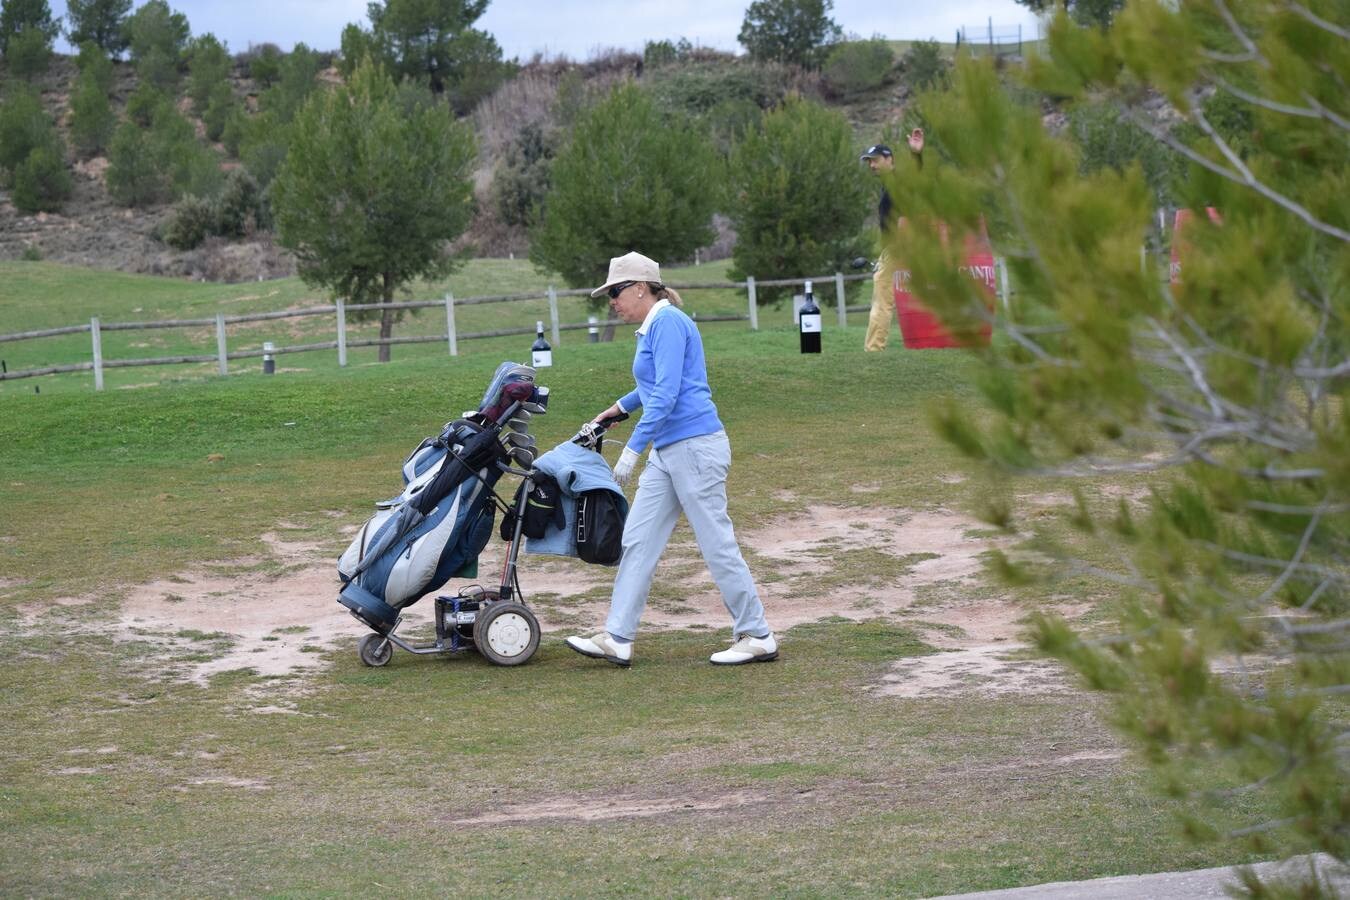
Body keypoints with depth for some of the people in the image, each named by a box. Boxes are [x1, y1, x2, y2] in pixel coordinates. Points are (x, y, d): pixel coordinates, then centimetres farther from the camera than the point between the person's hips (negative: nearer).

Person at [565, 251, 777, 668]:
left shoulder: (668, 322, -13)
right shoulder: (651, 328, 16)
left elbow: (667, 393, -21)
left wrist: (632, 449, -21)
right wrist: (621, 406, 46)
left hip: (695, 446, -10)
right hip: (668, 452, 10)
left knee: (717, 543, -4)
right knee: (637, 541, 6)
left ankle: (758, 637, 5)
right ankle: (617, 639, 7)